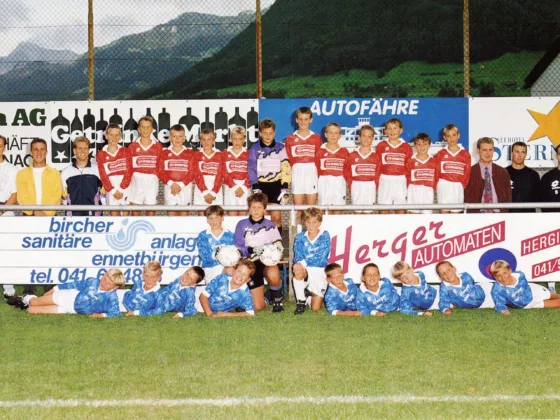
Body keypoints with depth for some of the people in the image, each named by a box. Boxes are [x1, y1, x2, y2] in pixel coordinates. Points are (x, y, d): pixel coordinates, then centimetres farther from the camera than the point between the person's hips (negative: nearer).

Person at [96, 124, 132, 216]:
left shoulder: (125, 151, 5)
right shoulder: (101, 154, 4)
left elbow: (128, 172, -1)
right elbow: (103, 175, -1)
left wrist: (121, 189, -10)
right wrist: (113, 191, -10)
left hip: (125, 186, 0)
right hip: (110, 188, 0)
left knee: (125, 214, 1)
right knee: (114, 214, 0)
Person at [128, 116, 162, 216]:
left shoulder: (157, 146, 4)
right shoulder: (133, 146, 5)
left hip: (152, 181, 0)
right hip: (136, 181, 0)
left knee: (151, 212, 2)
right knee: (135, 212, 0)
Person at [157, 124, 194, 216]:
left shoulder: (190, 153, 4)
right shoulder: (164, 153, 6)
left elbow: (192, 173, -2)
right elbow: (160, 172, -1)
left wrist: (181, 185, -13)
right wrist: (171, 184, -14)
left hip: (185, 187, 0)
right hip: (169, 188, 0)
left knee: (184, 213, 2)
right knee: (171, 214, -1)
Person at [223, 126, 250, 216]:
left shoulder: (248, 154, 7)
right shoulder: (225, 154, 6)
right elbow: (225, 173, -1)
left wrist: (243, 188, -12)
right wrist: (235, 187, -11)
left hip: (244, 189, 0)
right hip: (230, 188, 0)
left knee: (243, 215, 1)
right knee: (232, 216, -3)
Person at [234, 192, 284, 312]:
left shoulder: (270, 226, 5)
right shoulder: (242, 225, 2)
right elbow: (239, 248, -5)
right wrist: (252, 250, -24)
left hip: (267, 262, 0)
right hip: (251, 263, 0)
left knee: (273, 275, -39)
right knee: (257, 307, -8)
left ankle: (277, 299, -9)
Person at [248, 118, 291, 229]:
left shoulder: (280, 148, 4)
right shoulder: (255, 149, 2)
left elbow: (286, 169, 2)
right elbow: (252, 170, -1)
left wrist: (285, 188, -5)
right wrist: (255, 188, -9)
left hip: (276, 185, 0)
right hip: (261, 185, 0)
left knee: (276, 216, -3)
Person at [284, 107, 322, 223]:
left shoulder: (317, 138, 6)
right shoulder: (290, 139, 6)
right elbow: (289, 160, 5)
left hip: (312, 175, 0)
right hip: (297, 175, 0)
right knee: (297, 212, 1)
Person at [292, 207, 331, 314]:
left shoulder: (325, 236, -2)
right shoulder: (300, 237, 5)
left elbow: (320, 256, -15)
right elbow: (297, 256, -4)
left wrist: (303, 262, -28)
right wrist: (299, 264, -29)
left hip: (320, 272, -1)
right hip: (306, 270, 1)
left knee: (315, 308, -4)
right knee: (298, 271, -38)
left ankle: (312, 296, 33)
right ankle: (300, 302, -19)